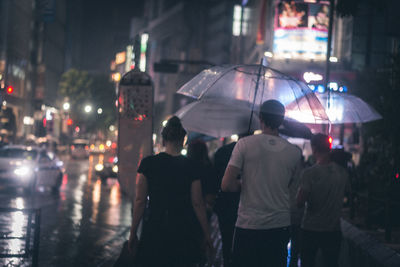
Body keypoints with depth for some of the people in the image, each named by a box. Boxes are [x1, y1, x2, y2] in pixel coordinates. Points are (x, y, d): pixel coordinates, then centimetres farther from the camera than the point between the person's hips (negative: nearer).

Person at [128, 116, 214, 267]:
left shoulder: (148, 164, -3)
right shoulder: (190, 167, -1)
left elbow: (140, 201, -3)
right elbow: (197, 203, 0)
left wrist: (133, 232, 4)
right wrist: (206, 234, 8)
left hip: (155, 230, -1)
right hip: (183, 231, 1)